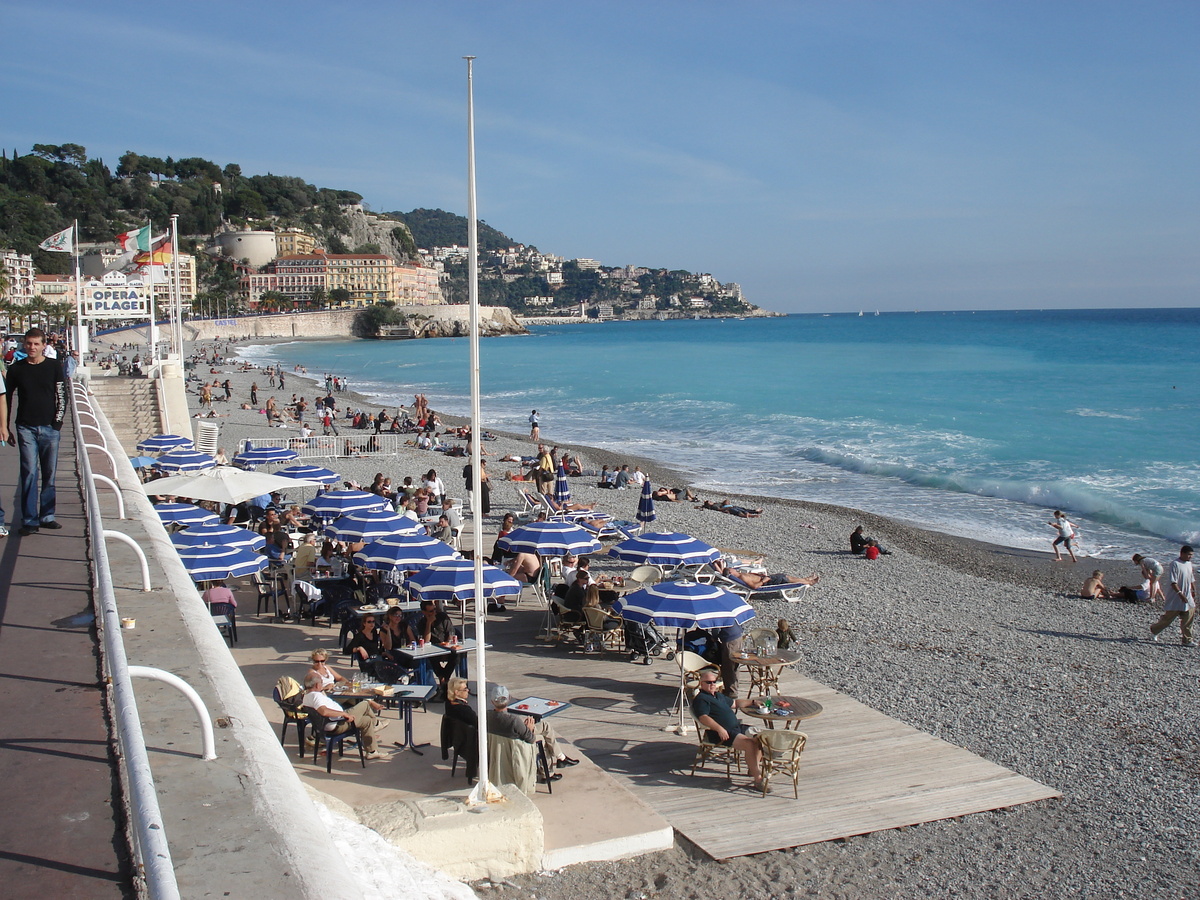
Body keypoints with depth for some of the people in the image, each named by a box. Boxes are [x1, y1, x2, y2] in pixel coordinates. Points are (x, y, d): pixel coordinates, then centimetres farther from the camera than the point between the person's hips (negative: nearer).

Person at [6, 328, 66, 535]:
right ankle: (29, 520, 1)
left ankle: (47, 516, 16)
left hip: (49, 427, 1)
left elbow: (62, 395, 6)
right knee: (30, 473, -4)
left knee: (49, 474, 6)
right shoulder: (16, 369, 3)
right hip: (26, 428, -1)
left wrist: (58, 420, -2)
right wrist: (6, 427, 7)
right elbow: (7, 398, 8)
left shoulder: (54, 366, 2)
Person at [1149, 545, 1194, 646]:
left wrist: (1193, 591, 22)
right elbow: (1173, 582, -21)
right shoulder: (1175, 564, -16)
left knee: (1188, 620, 4)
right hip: (1175, 599, -7)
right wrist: (1180, 593, -27)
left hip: (1188, 599, 8)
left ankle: (1186, 640, 11)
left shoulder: (1189, 564, 10)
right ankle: (1154, 630, 23)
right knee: (1168, 618, 2)